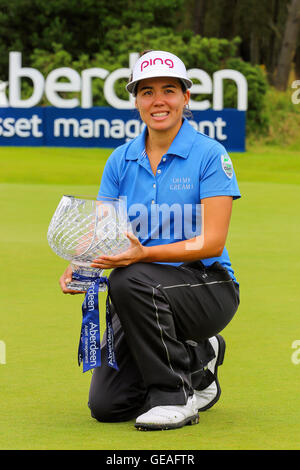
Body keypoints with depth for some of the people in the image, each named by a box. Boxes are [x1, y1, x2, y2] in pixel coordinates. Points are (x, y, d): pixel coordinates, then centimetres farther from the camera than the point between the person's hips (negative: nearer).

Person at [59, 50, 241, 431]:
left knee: (129, 280, -35)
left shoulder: (210, 155, -9)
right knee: (106, 405, -11)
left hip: (208, 288, -5)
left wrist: (143, 254, -30)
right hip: (146, 298, 5)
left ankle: (176, 396, -17)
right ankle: (198, 359, 17)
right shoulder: (121, 160, 6)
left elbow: (212, 242, -16)